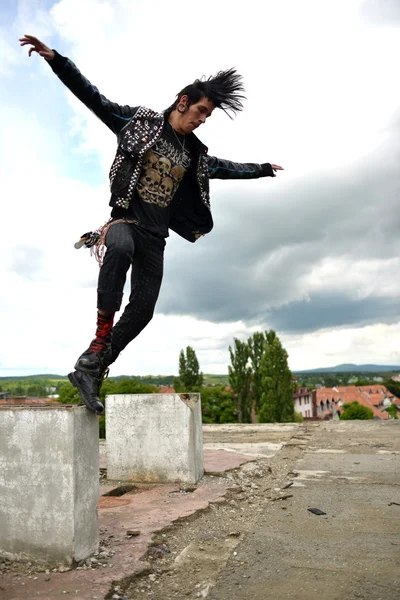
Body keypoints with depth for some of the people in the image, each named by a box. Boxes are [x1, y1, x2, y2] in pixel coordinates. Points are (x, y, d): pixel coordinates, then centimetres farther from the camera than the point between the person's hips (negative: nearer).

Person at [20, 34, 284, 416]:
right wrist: (54, 58, -12)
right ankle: (102, 336, -30)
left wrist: (263, 169, 41)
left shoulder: (194, 153, 17)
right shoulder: (139, 121, 3)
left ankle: (90, 368, 7)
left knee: (143, 309, -4)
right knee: (120, 248, -42)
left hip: (156, 236, 6)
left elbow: (226, 168, 32)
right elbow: (92, 97, -1)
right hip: (125, 218, -5)